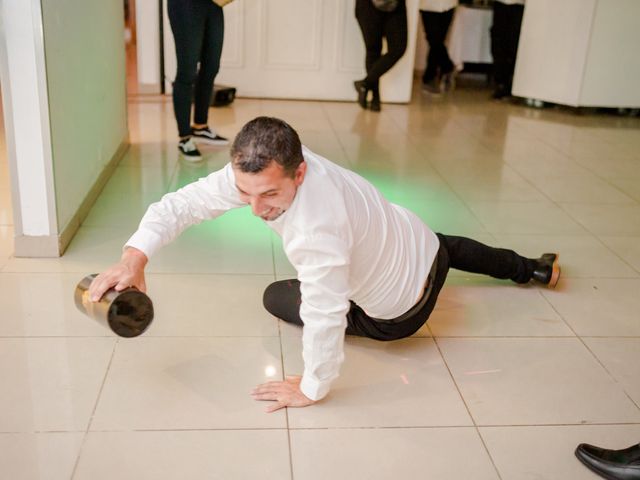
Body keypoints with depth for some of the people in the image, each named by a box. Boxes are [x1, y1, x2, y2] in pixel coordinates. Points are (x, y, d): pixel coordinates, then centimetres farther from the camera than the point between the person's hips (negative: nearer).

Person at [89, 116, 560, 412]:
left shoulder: (317, 225, -47)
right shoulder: (260, 172, -23)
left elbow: (324, 318, -40)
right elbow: (180, 204, -22)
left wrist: (311, 389, -24)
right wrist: (134, 258, -37)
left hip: (399, 309, -6)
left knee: (277, 297, 12)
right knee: (445, 246, 43)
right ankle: (532, 268, 61)